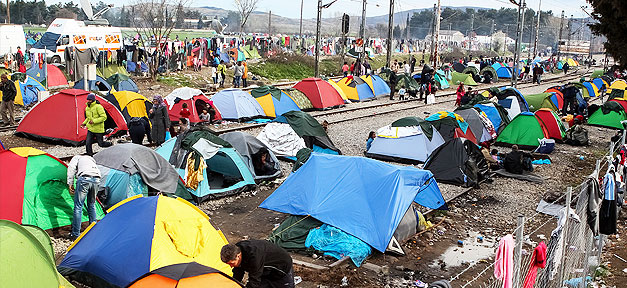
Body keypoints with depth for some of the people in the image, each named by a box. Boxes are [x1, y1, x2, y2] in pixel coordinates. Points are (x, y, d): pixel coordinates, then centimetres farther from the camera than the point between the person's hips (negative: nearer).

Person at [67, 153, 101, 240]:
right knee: (92, 205, 22)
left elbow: (71, 167, 4)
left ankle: (75, 235, 5)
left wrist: (70, 183, 2)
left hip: (84, 178, -5)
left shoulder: (77, 157, 24)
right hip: (96, 180, 5)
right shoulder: (91, 159, 38)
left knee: (78, 206, 2)